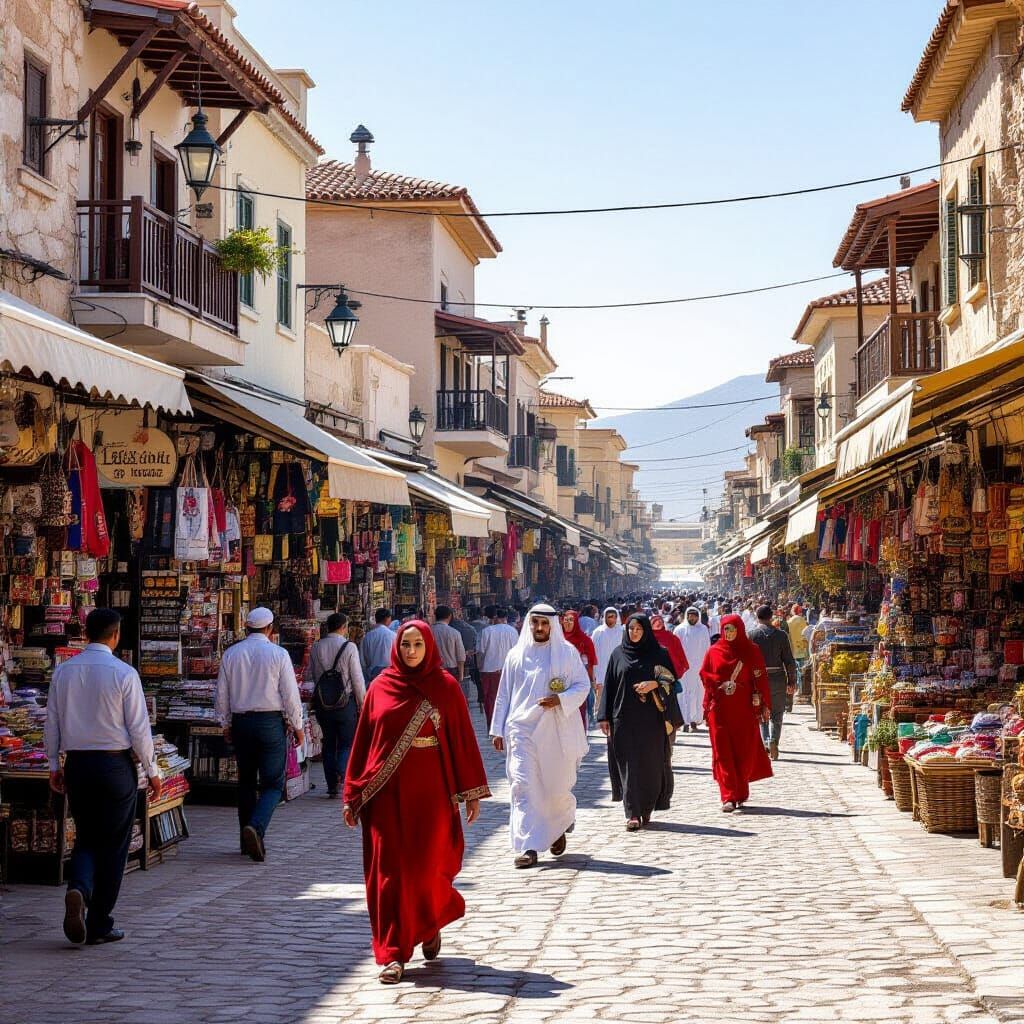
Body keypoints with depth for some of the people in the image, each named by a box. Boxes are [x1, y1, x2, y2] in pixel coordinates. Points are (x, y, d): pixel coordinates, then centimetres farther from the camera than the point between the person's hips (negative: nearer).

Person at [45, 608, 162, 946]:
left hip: (76, 764, 4)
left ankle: (78, 890, -14)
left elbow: (52, 723, 7)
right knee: (112, 845, 7)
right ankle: (99, 926, 10)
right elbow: (139, 728, -10)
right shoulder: (124, 674, -11)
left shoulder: (63, 671, 2)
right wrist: (152, 771, 0)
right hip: (115, 765, -4)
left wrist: (54, 764, 19)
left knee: (86, 839, 16)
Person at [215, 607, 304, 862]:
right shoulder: (278, 654, -7)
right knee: (273, 783, 0)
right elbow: (290, 694, -6)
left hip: (240, 722, 4)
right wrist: (297, 726, 4)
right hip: (271, 722, -4)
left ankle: (248, 840, 18)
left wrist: (226, 724, 19)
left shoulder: (230, 654, 2)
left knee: (246, 781, 15)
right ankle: (256, 828, -23)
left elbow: (221, 695, 7)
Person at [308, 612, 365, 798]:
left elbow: (310, 676, 8)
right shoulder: (349, 647, -9)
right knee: (347, 743, 7)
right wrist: (362, 703, 1)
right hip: (346, 702, -4)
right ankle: (342, 771, -20)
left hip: (322, 704, 4)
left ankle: (332, 787, 13)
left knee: (329, 744, 12)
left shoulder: (316, 647, 4)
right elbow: (357, 678, -8)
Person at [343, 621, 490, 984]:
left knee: (426, 866, 0)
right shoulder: (381, 686, 5)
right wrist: (352, 796, 4)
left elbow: (462, 739, 2)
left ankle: (431, 924, 32)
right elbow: (363, 741, 6)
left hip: (429, 790, -1)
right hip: (387, 791, 1)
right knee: (388, 872, -1)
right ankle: (393, 954, 5)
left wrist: (471, 792, -2)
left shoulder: (445, 687, 2)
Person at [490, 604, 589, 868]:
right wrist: (498, 730, 10)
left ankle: (560, 827, 37)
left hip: (557, 730, -1)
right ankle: (528, 847, -11)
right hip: (522, 729, 1)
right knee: (522, 786, -10)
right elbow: (504, 694, 13)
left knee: (557, 786, 6)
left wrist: (560, 700, -15)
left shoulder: (567, 653, 3)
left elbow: (583, 686, 2)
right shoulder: (516, 655, 9)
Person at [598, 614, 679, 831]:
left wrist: (654, 684, -16)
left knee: (650, 763, 2)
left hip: (650, 717, 0)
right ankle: (632, 814, -9)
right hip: (624, 717, 0)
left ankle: (646, 809, 17)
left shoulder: (657, 654, 5)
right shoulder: (618, 654, 8)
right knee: (628, 764, -5)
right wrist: (604, 716, 0)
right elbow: (609, 685, 6)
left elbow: (671, 678, 3)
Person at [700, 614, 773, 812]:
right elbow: (704, 675, 8)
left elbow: (760, 678, 0)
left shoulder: (751, 651, 2)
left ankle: (741, 792, 18)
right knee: (723, 753, -5)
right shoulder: (713, 651, 6)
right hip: (720, 710, 0)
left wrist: (764, 705, -4)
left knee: (745, 751, 3)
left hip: (744, 709, 0)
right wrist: (721, 684, -9)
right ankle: (729, 797, -7)